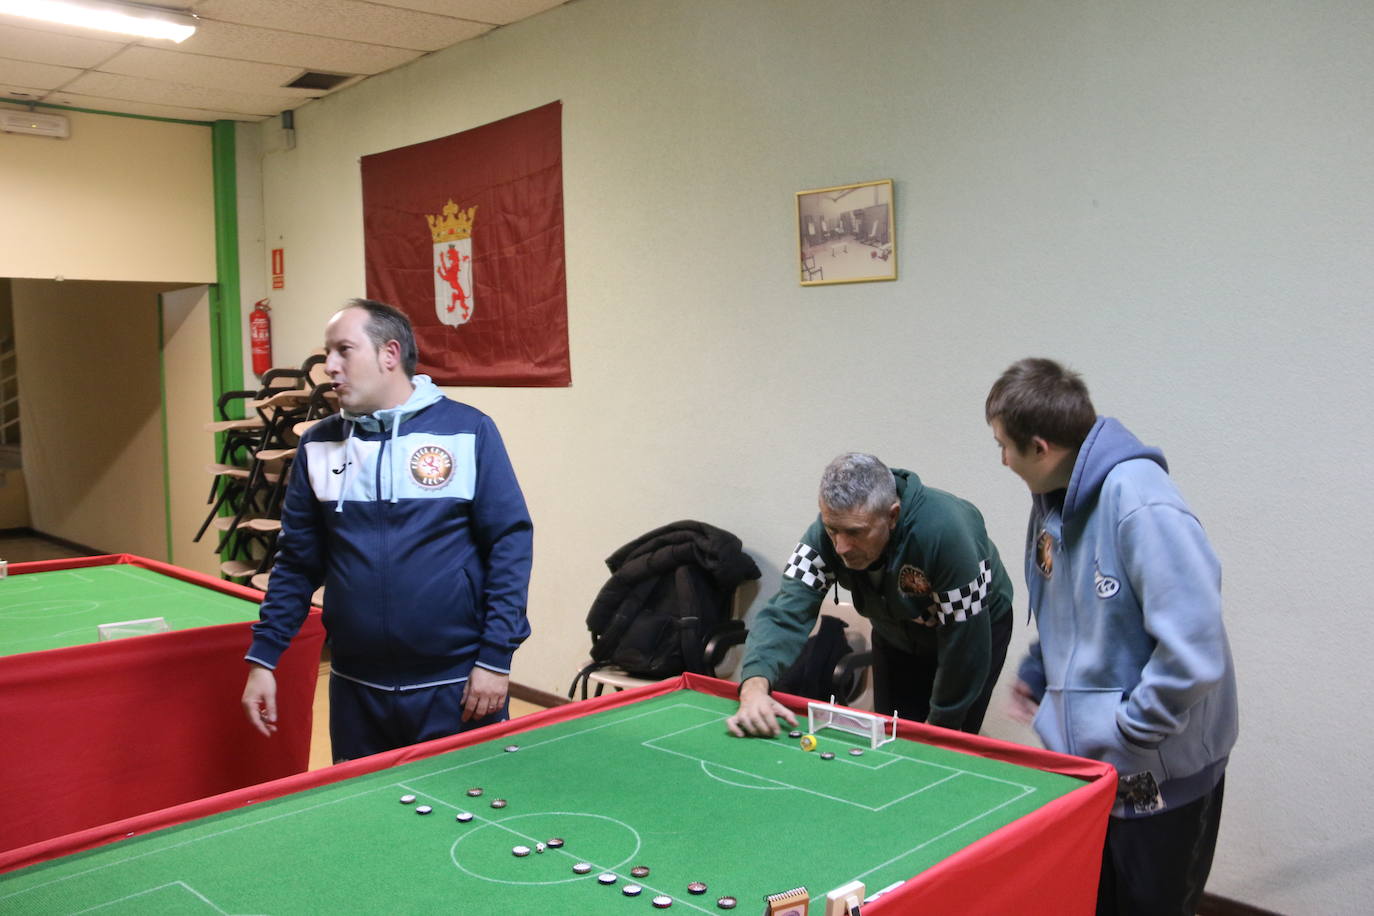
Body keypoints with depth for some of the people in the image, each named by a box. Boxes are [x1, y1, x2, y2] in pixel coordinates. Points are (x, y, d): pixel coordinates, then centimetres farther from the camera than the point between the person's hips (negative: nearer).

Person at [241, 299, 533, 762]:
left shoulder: (468, 431, -6)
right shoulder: (319, 445, 5)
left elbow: (510, 544, -7)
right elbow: (297, 562, 10)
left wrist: (495, 658, -10)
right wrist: (262, 658, 4)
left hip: (455, 687, -3)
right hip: (355, 690, 4)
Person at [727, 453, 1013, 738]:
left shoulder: (945, 531, -40)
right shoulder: (832, 528, -29)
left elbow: (965, 641, -30)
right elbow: (786, 613, -35)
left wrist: (939, 725, -19)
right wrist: (755, 685, -54)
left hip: (976, 626, -3)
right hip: (896, 636, 4)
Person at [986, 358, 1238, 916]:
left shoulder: (1140, 504, -27)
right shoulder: (1053, 500, 2)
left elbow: (1193, 650, -29)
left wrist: (1130, 732, -20)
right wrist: (1036, 676, 17)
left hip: (1157, 772, -8)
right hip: (1083, 754, 8)